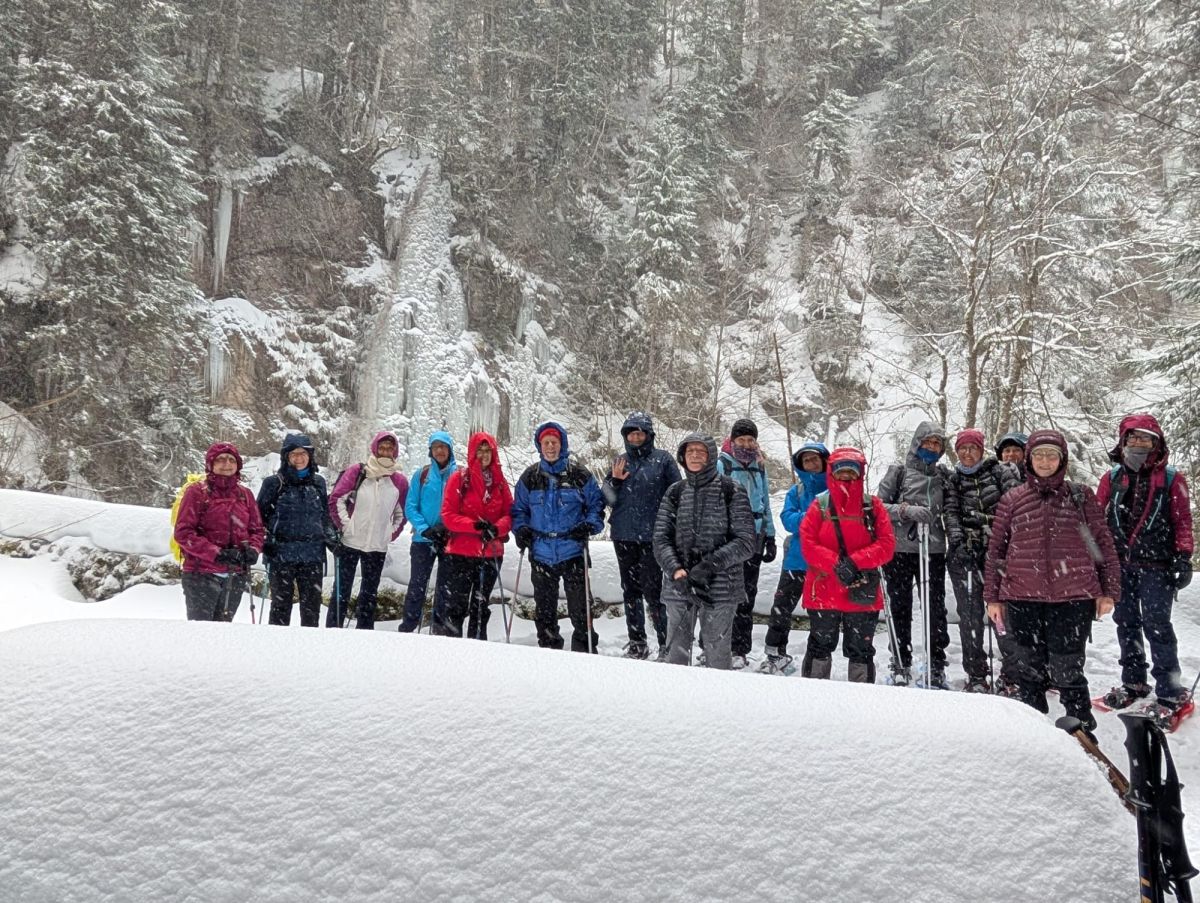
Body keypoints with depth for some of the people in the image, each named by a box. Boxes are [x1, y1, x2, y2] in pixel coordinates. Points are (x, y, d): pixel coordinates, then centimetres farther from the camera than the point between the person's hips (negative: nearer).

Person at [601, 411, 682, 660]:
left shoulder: (662, 459, -1)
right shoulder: (620, 461, 11)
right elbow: (608, 500, 12)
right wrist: (614, 481, -6)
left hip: (652, 536, -5)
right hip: (624, 536, 5)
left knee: (652, 591, -9)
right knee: (630, 591, 11)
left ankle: (666, 644, 0)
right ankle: (637, 643, 21)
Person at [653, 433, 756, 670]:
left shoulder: (731, 491, 0)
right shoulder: (675, 492, 10)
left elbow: (746, 542, -5)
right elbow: (661, 539, 4)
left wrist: (711, 564, -17)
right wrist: (675, 570, -14)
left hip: (720, 587, -3)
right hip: (678, 586, 3)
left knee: (717, 653, 1)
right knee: (676, 651, 6)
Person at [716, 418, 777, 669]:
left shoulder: (759, 468, 14)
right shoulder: (721, 465, -1)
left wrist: (770, 538, 17)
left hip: (753, 540, 5)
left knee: (746, 597, 7)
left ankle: (740, 650, 13)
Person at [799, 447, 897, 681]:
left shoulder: (873, 506, 3)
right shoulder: (820, 505, 1)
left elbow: (887, 544, -5)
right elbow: (808, 543, -8)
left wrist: (855, 562, -19)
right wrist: (837, 565, -21)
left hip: (863, 594, 1)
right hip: (824, 592, -1)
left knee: (861, 651, 11)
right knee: (820, 648, 11)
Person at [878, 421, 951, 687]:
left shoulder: (941, 477, 14)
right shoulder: (899, 472, 5)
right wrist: (908, 510, -16)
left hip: (933, 550, 2)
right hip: (899, 549, -2)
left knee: (935, 610, -1)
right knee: (900, 609, 3)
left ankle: (936, 668, 8)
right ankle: (901, 666, 13)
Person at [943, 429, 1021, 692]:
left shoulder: (999, 471, 9)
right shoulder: (953, 480, 14)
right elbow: (951, 513, 2)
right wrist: (957, 540, -15)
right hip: (964, 553, 1)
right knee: (970, 615, -2)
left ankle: (1013, 673, 2)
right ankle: (976, 675, 5)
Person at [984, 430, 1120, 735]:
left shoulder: (1081, 496, 5)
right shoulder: (1012, 500, 7)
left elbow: (1103, 545, 7)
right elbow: (996, 551, 9)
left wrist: (1108, 591, 3)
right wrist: (993, 597, 8)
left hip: (1073, 598, -1)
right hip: (1022, 599, 2)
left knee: (1067, 671, 1)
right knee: (1030, 671, 11)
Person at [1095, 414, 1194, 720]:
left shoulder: (1171, 479, 3)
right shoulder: (1112, 477, 9)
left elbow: (1183, 521, 1)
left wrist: (1183, 558, -6)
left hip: (1156, 564, -3)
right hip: (1119, 563, 4)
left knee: (1156, 624, -6)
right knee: (1126, 623, 11)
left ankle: (1170, 691, 1)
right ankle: (1133, 683, 23)